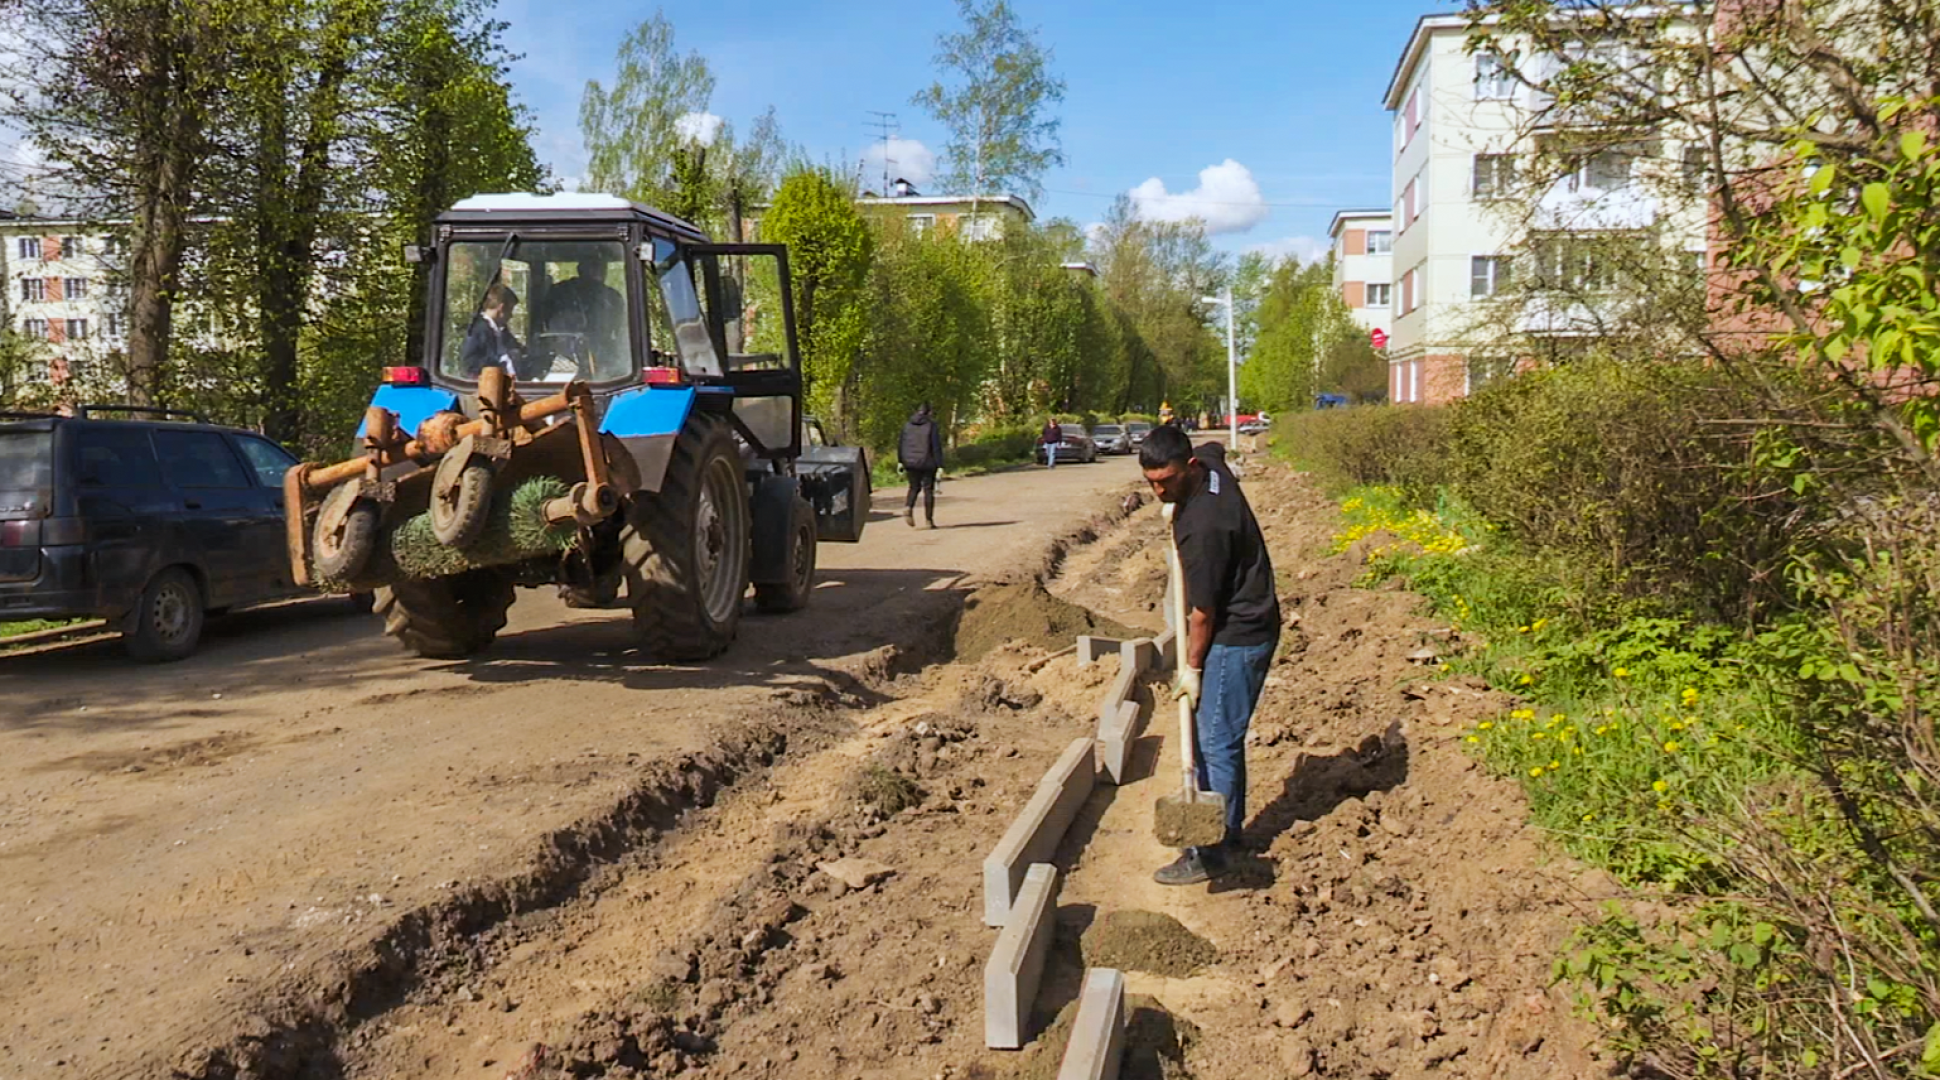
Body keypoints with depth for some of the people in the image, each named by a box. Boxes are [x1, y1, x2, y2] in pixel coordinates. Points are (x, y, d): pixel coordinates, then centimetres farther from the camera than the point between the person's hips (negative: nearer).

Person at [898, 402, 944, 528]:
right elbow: (936, 447, -11)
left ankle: (908, 507, -9)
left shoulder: (907, 425, 4)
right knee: (928, 490, 6)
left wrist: (900, 462, 14)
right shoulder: (931, 425, -8)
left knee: (914, 487, 17)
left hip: (910, 462, 3)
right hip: (927, 463, -3)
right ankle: (929, 520, 7)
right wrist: (939, 465, -9)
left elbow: (900, 445, 6)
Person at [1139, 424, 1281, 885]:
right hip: (1243, 626, 10)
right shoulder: (1211, 465, -2)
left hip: (1238, 637, -10)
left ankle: (1211, 852, 2)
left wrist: (1192, 667, -9)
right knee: (1212, 731, 17)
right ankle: (1227, 826, 29)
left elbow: (1202, 610, -21)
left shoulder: (1204, 525, -29)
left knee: (1216, 741, -5)